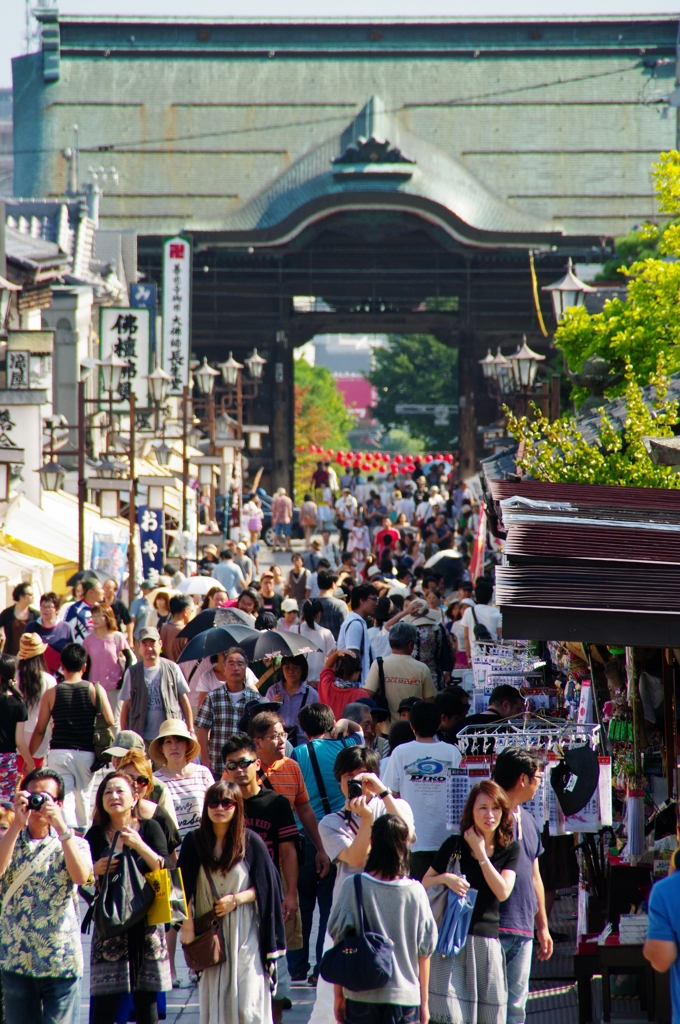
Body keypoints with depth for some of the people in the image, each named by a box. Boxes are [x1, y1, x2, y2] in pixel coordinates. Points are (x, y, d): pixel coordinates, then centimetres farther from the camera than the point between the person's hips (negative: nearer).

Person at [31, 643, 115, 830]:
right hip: (86, 752, 1)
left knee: (64, 797, -3)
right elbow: (111, 723, -3)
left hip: (59, 752, -1)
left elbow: (39, 731, 2)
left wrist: (28, 757, 11)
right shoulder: (96, 691, -2)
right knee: (83, 795, 17)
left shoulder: (51, 694, -1)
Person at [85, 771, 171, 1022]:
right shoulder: (96, 835, 7)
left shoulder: (149, 828, 3)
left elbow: (166, 869, -8)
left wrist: (139, 846, -20)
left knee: (146, 1001, 0)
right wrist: (95, 871, -11)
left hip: (146, 924, -1)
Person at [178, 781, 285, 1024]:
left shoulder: (251, 842, -3)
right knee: (214, 1002, 1)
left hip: (244, 933, -2)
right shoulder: (194, 842, 2)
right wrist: (187, 925, -2)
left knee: (248, 1003, -7)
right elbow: (184, 888, 5)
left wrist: (236, 899, -12)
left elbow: (266, 887, 0)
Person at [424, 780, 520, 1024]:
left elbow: (503, 892, -5)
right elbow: (424, 884, 8)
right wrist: (445, 878, -13)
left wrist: (481, 853, -6)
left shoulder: (510, 849, 9)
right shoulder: (454, 845, 5)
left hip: (488, 938, 2)